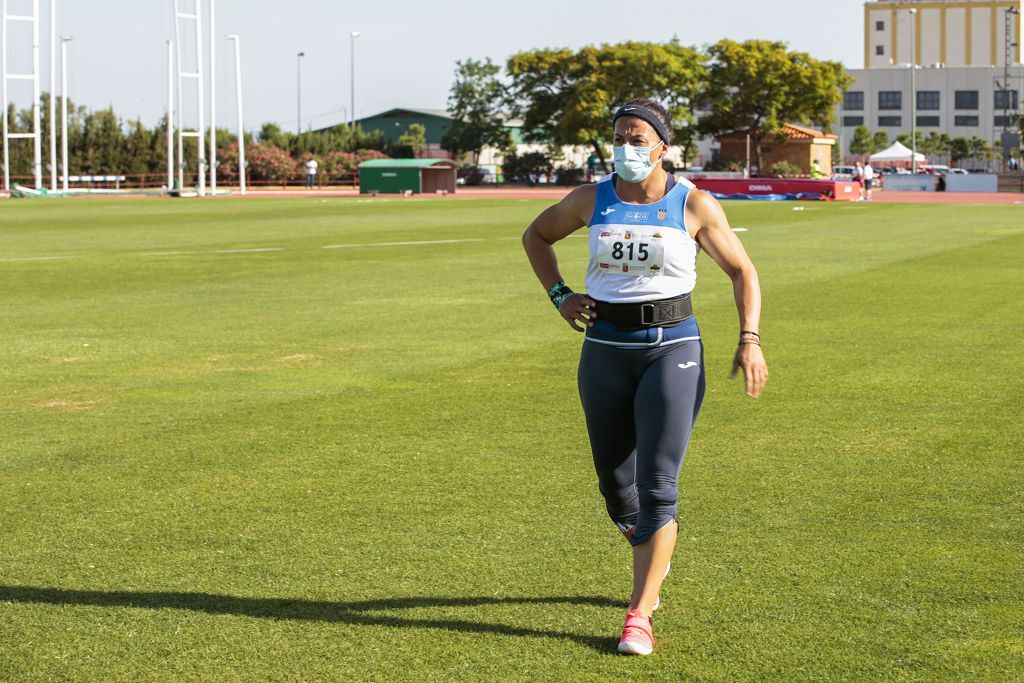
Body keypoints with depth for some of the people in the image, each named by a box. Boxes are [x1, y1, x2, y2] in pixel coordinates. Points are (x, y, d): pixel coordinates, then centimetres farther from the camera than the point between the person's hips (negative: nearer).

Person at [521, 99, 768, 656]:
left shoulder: (694, 205, -3)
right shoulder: (592, 199, 3)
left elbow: (742, 271, 5)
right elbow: (537, 235, 20)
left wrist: (750, 341, -6)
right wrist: (559, 295, 5)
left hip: (672, 349, -3)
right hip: (605, 352, 3)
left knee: (656, 488, -12)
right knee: (615, 483, 11)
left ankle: (639, 616, -9)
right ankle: (653, 562, 42)